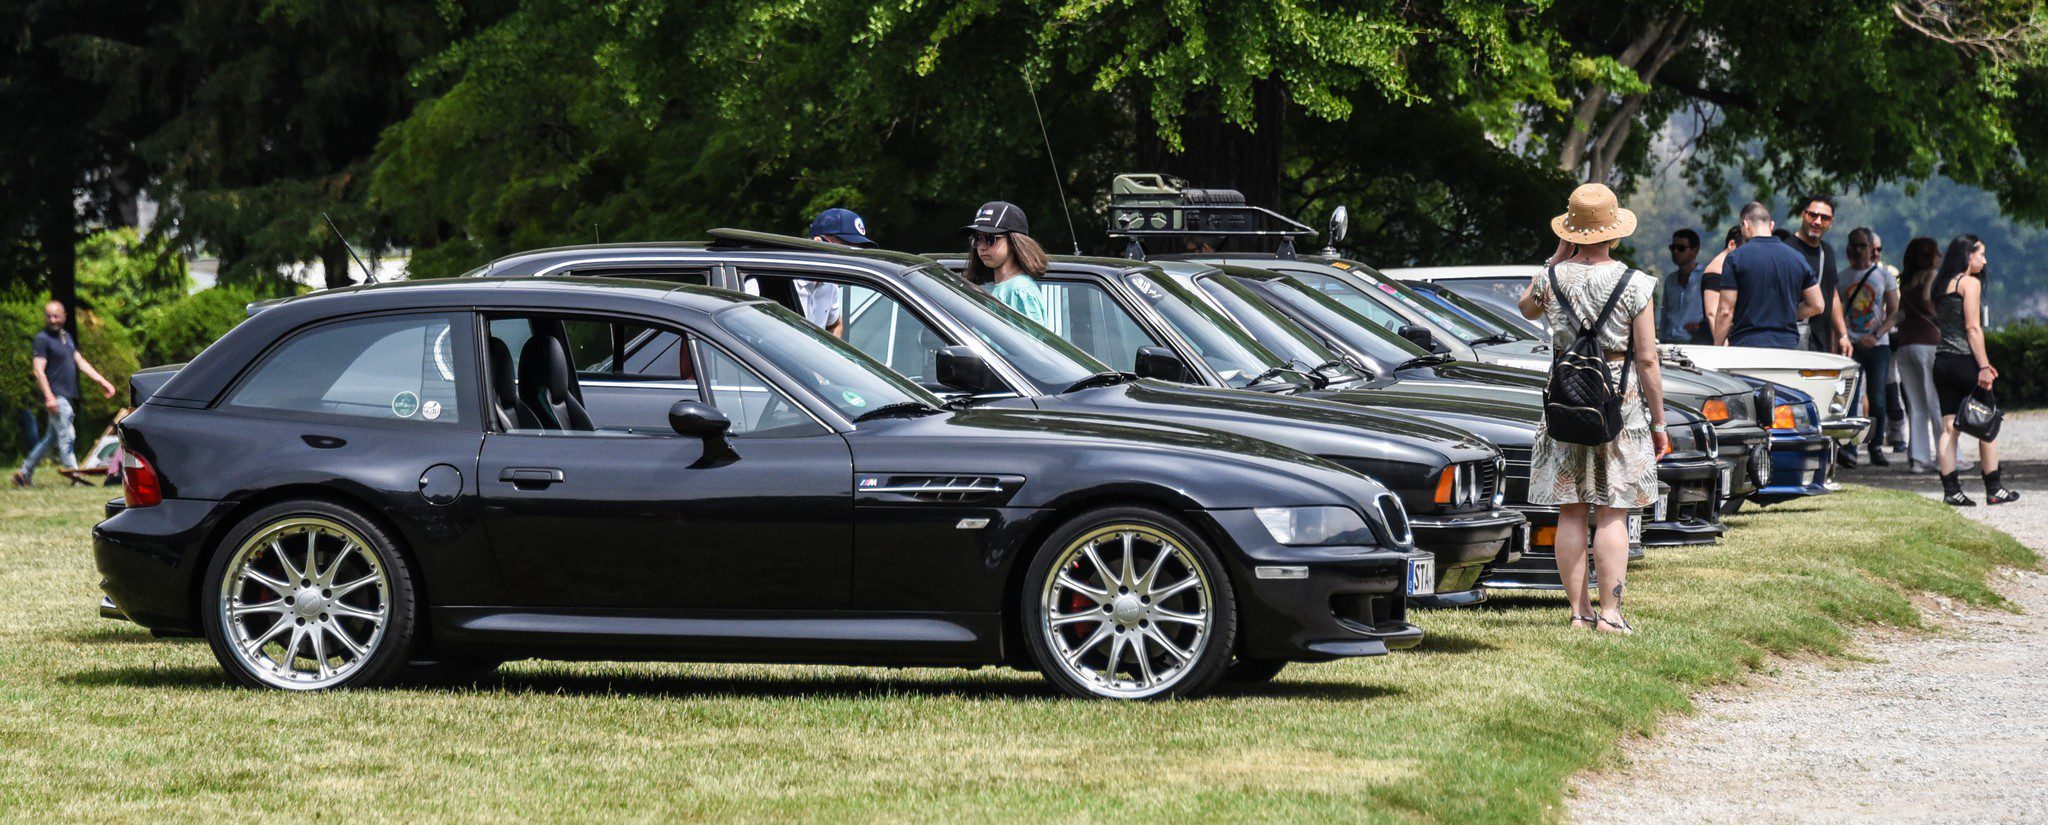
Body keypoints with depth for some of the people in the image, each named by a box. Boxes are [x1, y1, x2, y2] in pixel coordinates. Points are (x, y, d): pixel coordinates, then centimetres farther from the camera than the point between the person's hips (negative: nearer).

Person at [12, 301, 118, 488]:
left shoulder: (66, 336, 18)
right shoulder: (42, 339, -8)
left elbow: (80, 363, 22)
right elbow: (38, 370, -16)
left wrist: (102, 381, 16)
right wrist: (48, 396, -25)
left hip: (68, 396, 9)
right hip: (56, 396, -9)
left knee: (50, 439, 13)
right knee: (66, 436, -12)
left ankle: (24, 473, 20)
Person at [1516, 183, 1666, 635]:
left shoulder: (1553, 277, -2)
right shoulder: (1634, 284, -8)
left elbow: (1526, 307, 23)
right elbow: (1647, 361, -7)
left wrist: (1558, 258, 17)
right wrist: (1658, 421, 1)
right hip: (1620, 400, -2)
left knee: (1571, 512, 8)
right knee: (1612, 513, 0)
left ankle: (1579, 610, 10)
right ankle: (1610, 613, -3)